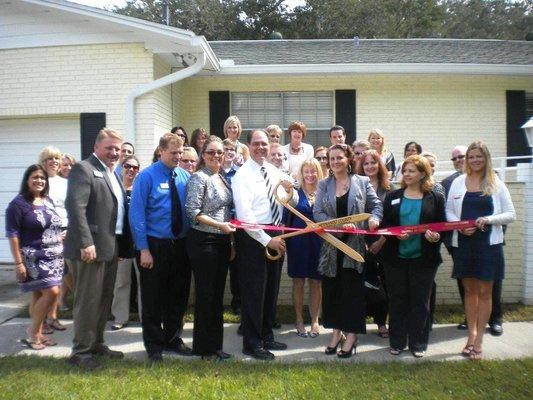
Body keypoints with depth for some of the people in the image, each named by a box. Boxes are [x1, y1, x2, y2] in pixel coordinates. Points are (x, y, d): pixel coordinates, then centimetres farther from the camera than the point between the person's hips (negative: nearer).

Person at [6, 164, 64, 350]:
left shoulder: (48, 201, 11)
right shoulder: (18, 203, -8)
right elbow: (12, 235, -11)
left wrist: (61, 249, 14)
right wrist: (18, 263, -15)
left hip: (53, 257, 6)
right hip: (35, 258, -6)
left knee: (39, 295, 11)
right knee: (52, 292, -13)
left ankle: (38, 333, 20)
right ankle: (32, 332, 5)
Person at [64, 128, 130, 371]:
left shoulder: (112, 173, 17)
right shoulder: (83, 169, -10)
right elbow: (75, 207, -20)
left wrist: (121, 244, 15)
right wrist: (86, 243, -26)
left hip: (111, 248, 9)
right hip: (90, 248, -9)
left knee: (105, 299, 16)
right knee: (88, 301, 0)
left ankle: (96, 343, 30)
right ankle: (80, 351, 13)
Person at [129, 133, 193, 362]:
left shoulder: (185, 176, 4)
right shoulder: (147, 176, -9)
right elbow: (137, 214, -12)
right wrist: (144, 249, -16)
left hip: (181, 245, 4)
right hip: (155, 246, -4)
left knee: (179, 296, 14)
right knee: (153, 298, 8)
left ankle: (173, 339, 33)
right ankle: (154, 345, 26)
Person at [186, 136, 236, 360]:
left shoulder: (222, 178, 13)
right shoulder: (199, 178, -9)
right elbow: (193, 212, -16)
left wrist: (230, 240, 14)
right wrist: (219, 225, -21)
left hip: (222, 241, 8)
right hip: (203, 241, -8)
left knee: (218, 293, 13)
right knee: (205, 295, 2)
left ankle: (215, 344, 25)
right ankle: (204, 348, 15)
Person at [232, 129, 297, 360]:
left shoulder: (275, 172, 8)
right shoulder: (242, 175, -12)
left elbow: (293, 203, 11)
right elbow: (244, 214, -19)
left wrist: (290, 190, -11)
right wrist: (267, 240, -21)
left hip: (275, 236, 7)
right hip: (253, 237, -7)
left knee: (271, 289, 17)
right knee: (253, 291, 2)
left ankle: (266, 336, 33)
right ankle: (252, 343, 17)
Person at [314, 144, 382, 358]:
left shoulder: (362, 182, 2)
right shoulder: (324, 185, 6)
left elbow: (376, 205, 4)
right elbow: (317, 212, -3)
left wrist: (374, 218, -18)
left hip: (355, 244, -2)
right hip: (331, 246, 3)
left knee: (353, 290, 3)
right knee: (331, 290, 9)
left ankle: (351, 336, 13)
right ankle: (336, 332, 24)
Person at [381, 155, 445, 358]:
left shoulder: (435, 198, 2)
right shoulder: (392, 197, 7)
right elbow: (384, 224, 4)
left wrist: (436, 237, -17)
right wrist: (396, 234, -15)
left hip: (424, 259, -1)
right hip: (396, 257, 1)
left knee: (420, 301, 8)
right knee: (397, 300, 9)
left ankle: (418, 343, 22)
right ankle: (397, 342, 22)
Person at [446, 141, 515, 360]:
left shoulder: (496, 184, 1)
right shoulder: (458, 182, 4)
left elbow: (510, 214, 0)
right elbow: (449, 211, 7)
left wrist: (488, 220, -16)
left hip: (489, 243, -1)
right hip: (463, 242, 2)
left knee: (484, 291, 4)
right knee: (469, 290, 11)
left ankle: (479, 340, 13)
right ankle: (471, 334, 22)